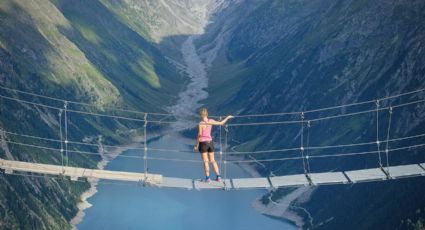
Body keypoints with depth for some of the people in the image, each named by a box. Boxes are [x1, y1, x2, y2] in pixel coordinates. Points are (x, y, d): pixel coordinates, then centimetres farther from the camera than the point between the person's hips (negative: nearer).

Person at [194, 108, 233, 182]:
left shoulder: (201, 124, -16)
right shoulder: (211, 121, -2)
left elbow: (199, 135, -14)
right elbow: (221, 123, 9)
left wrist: (196, 145, -6)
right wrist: (227, 117, 25)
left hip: (203, 143, -5)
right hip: (210, 142, 5)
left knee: (205, 161, 2)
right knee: (213, 161, 14)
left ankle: (207, 177, 3)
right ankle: (218, 177, 14)